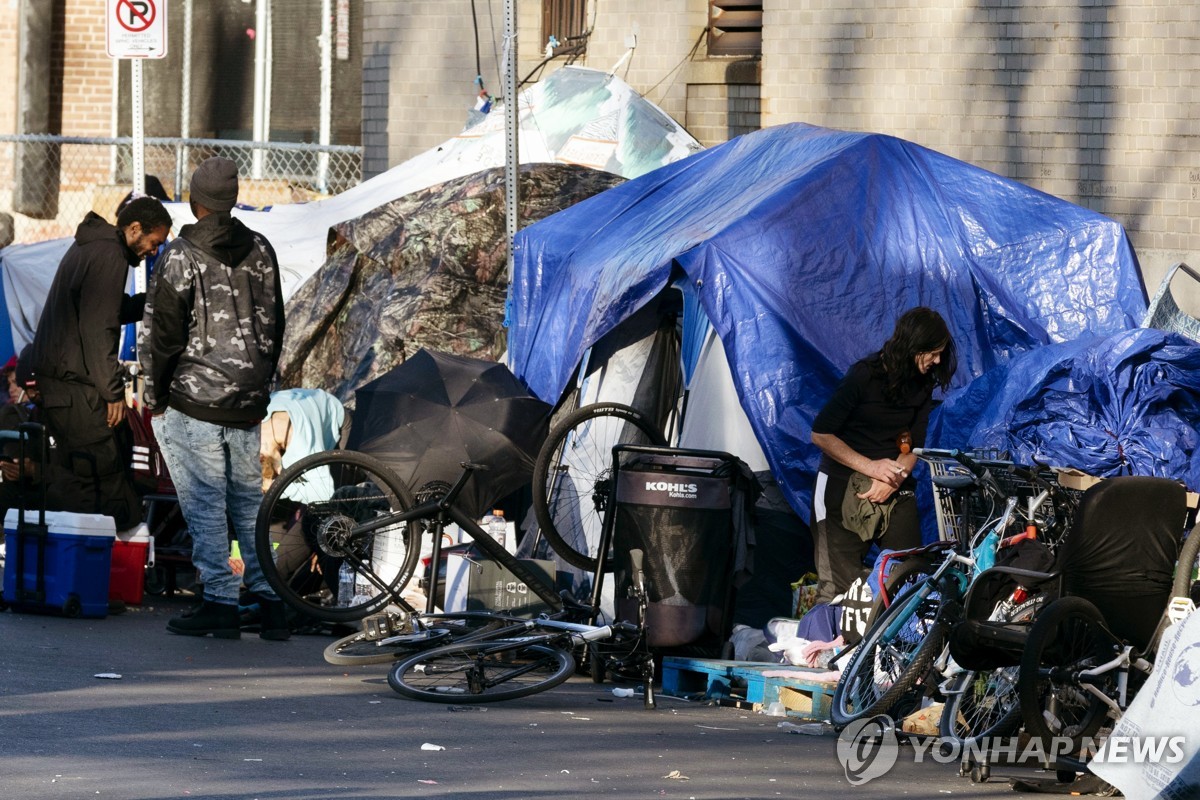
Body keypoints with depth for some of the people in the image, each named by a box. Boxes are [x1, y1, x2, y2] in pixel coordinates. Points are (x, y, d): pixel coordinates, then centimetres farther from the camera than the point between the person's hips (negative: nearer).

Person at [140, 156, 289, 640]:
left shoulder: (181, 256, -10)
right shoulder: (260, 251, 7)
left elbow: (160, 332, -9)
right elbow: (273, 325, 15)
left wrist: (154, 395, 2)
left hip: (193, 404, -5)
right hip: (248, 406, 5)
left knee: (205, 506, -1)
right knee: (250, 502, 12)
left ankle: (220, 604, -3)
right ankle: (271, 603, 10)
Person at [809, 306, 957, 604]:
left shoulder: (923, 384, 6)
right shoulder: (864, 375, -10)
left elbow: (914, 445, 7)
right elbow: (821, 434, -9)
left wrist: (893, 479, -14)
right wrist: (871, 467, -16)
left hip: (896, 490, 5)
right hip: (845, 487, -5)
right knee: (840, 587, -11)